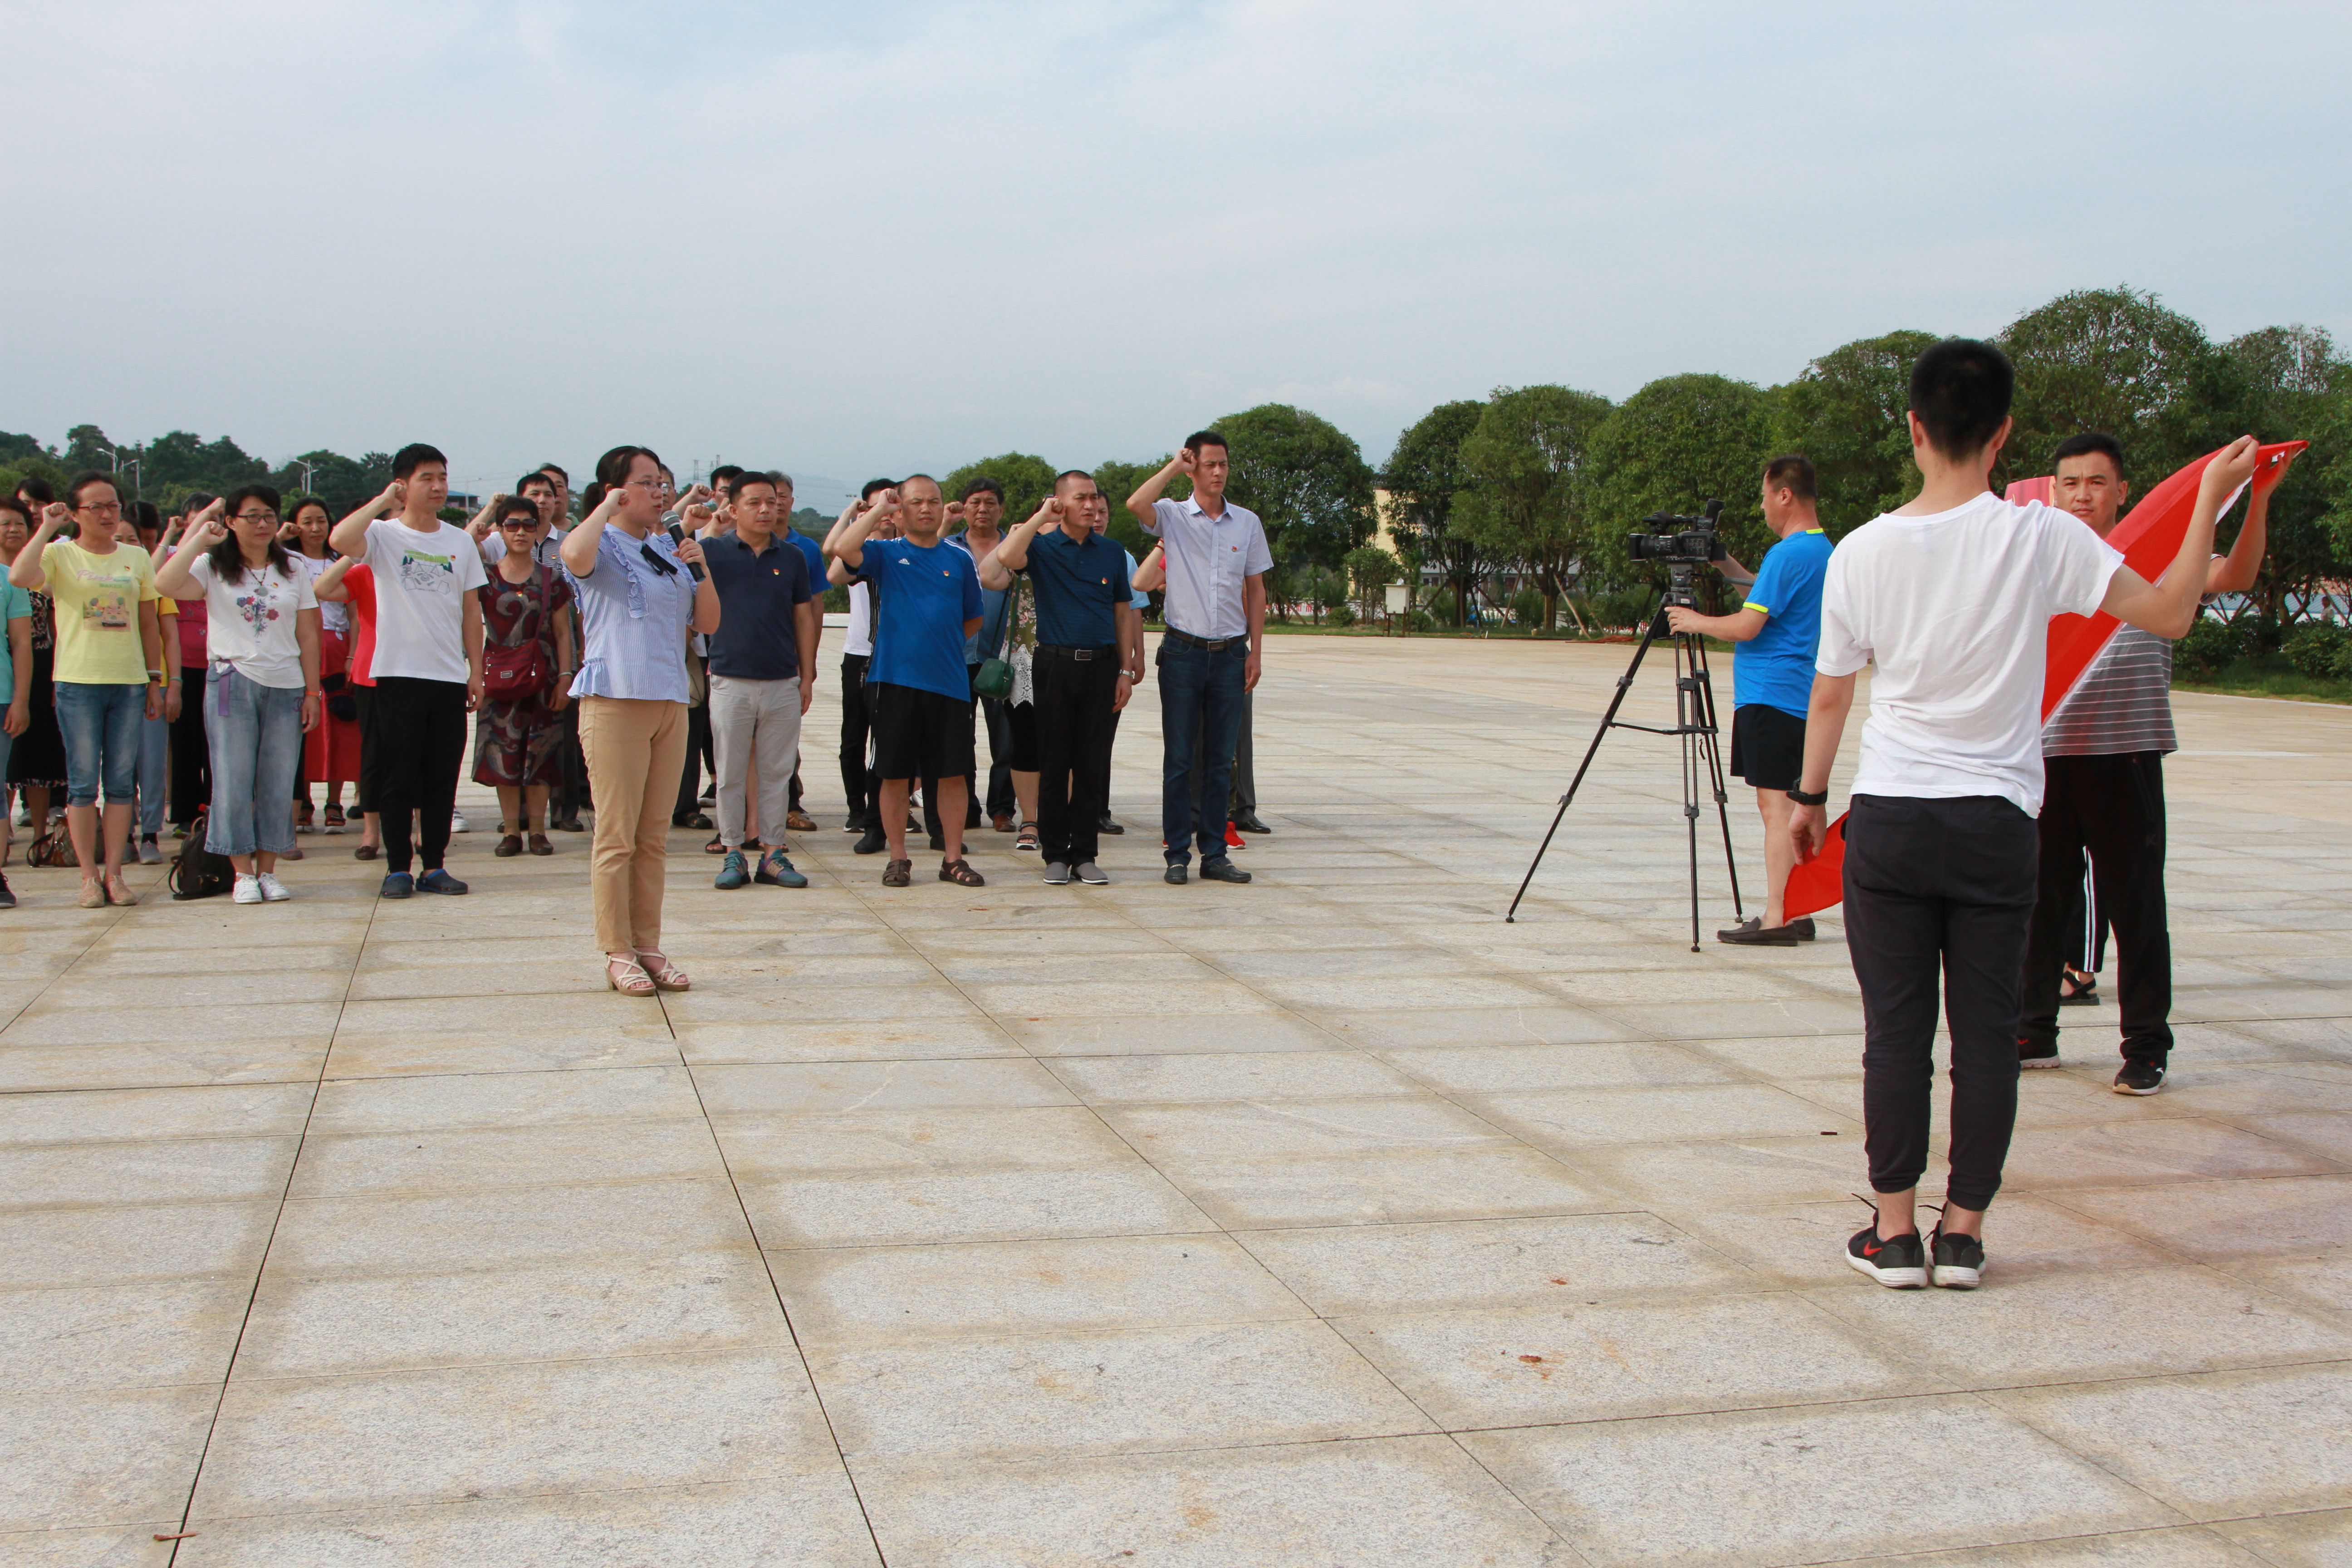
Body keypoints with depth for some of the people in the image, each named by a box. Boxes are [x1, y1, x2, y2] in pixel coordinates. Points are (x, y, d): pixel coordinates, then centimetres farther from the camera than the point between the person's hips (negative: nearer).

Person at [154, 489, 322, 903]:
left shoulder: (294, 571, 11)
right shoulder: (213, 567, 4)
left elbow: (307, 636, 10)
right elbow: (166, 584, -16)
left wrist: (312, 691, 4)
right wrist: (200, 538, -11)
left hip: (286, 686, 2)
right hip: (232, 680, -2)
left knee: (278, 784, 2)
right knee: (234, 781, -2)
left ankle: (267, 870, 10)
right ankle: (243, 873, 5)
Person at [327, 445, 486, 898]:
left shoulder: (461, 542, 11)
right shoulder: (384, 534, -1)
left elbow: (471, 610, 12)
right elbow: (340, 540, -24)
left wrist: (476, 670, 6)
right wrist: (383, 501, -16)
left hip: (450, 676, 4)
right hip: (397, 674, -4)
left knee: (443, 778, 7)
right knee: (397, 777, 1)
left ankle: (434, 866, 14)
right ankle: (397, 868, 8)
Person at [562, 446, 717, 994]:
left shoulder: (669, 550, 17)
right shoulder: (602, 545, -1)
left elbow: (708, 623, 16)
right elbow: (575, 556, -27)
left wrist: (704, 567, 1)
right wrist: (607, 507, -12)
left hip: (671, 702, 6)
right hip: (615, 699, -6)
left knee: (655, 836, 9)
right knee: (616, 835, -4)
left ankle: (648, 946, 14)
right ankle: (618, 953, 1)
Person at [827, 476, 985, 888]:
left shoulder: (958, 560, 11)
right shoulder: (885, 554, 3)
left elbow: (972, 619, 21)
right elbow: (843, 550, -17)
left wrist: (942, 647, 11)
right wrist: (877, 510, -7)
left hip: (949, 682, 2)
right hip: (895, 680, -2)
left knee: (952, 773, 3)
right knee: (896, 775, 3)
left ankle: (953, 858, 12)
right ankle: (898, 858, 13)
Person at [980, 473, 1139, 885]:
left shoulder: (1112, 552, 11)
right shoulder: (1041, 547, 2)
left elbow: (1124, 612, 12)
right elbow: (1006, 557, -21)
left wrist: (1126, 670, 6)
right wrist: (1040, 518, -10)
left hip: (1101, 665, 2)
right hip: (1056, 663, -2)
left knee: (1093, 765, 3)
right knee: (1053, 762, 1)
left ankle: (1085, 852, 10)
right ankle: (1055, 854, 8)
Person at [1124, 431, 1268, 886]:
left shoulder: (1248, 522, 8)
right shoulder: (1173, 516, 0)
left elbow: (1256, 590, 12)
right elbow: (1135, 504, -23)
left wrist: (1256, 651, 7)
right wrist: (1174, 466, -9)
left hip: (1230, 652, 3)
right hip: (1183, 651, -2)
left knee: (1221, 760, 6)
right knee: (1179, 759, 1)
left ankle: (1214, 854, 12)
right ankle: (1178, 854, 7)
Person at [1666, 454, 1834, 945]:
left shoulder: (1789, 554, -16)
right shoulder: (1824, 550, 15)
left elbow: (1747, 627, -18)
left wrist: (1696, 622, -3)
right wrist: (1741, 575, 18)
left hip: (1771, 697, -10)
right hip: (1798, 697, 10)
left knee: (1775, 804, -10)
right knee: (1786, 804, 11)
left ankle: (1777, 919, -11)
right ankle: (1794, 913, 13)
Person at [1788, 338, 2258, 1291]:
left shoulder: (1862, 551, -2)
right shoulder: (2039, 539, -7)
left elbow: (1829, 695, 6)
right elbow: (2169, 613, -4)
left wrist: (1809, 798, 20)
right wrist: (2212, 498, 7)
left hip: (1888, 819, 1)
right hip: (1997, 822, -1)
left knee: (1896, 1029, 6)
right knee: (1986, 1031, 8)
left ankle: (1895, 1232, 11)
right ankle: (1963, 1232, 13)